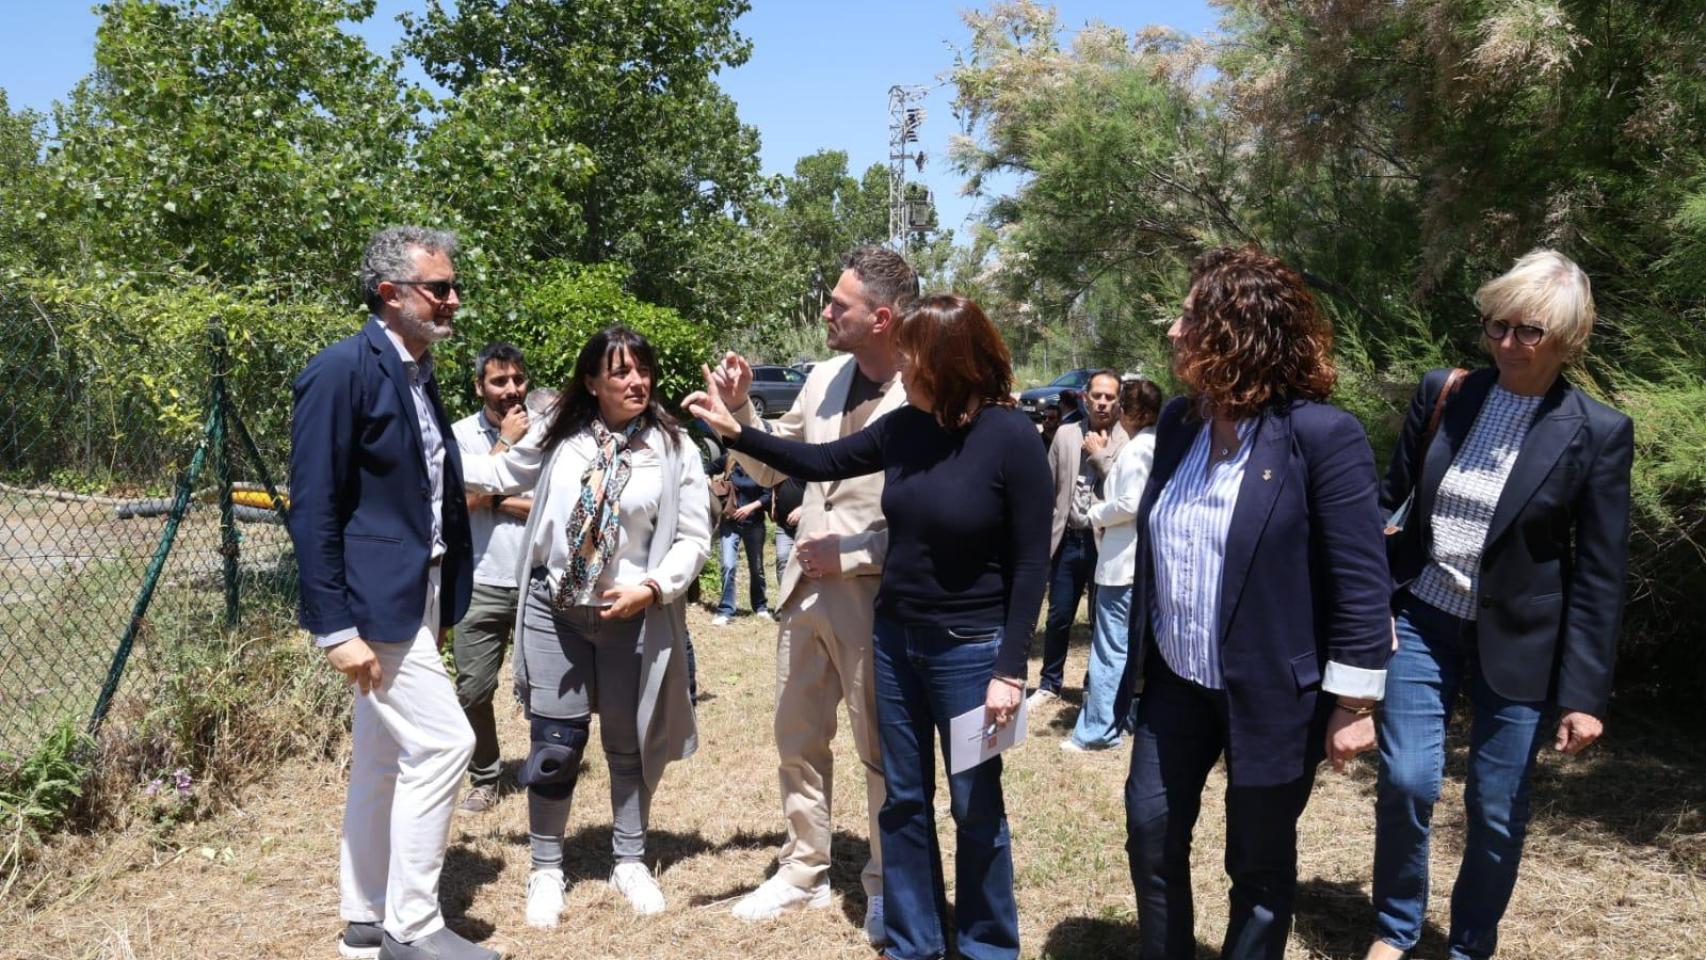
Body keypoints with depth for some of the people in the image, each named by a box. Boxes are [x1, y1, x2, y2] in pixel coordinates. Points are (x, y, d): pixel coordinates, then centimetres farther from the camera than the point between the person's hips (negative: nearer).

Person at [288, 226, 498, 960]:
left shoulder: (420, 373, 12)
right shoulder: (342, 369, -14)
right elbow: (312, 508, -18)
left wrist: (442, 602, 16)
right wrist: (335, 626, -21)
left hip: (417, 593, 9)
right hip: (375, 597, -9)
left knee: (384, 759, 15)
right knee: (442, 741, -9)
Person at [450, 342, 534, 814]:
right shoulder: (461, 434, 0)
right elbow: (464, 501, -11)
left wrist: (497, 500, -11)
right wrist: (506, 443, -12)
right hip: (482, 584, 1)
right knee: (473, 690, 4)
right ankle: (485, 780, 21)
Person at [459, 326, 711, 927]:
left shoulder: (674, 448, -7)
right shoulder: (558, 434, -2)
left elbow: (694, 538, -5)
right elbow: (505, 473, 16)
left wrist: (652, 587, -18)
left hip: (631, 616, -1)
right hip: (553, 610, 1)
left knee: (629, 744, 13)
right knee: (554, 745, 3)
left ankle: (630, 863, 30)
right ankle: (546, 870, 21)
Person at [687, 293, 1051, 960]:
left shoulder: (1011, 437, -16)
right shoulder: (905, 427, -1)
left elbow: (1030, 562, -14)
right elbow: (823, 462, 12)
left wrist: (1010, 669, -16)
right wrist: (734, 431, 5)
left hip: (969, 649, -5)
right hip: (894, 638, 6)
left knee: (976, 808, 8)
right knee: (903, 800, 15)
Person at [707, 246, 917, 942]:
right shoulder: (823, 379, 6)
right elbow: (770, 467, 15)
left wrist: (849, 553, -18)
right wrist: (739, 409, 0)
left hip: (873, 597, -7)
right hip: (805, 589, 7)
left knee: (880, 749, 8)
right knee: (797, 740, 17)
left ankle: (885, 884, 27)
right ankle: (804, 870, 34)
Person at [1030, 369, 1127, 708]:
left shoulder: (1126, 442, -7)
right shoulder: (1065, 434, 4)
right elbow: (1049, 487, 7)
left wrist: (1100, 456, -15)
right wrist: (1043, 534, 5)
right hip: (1067, 540, 3)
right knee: (1058, 617, 11)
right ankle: (1049, 684, 27)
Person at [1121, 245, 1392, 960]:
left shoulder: (1322, 434, -18)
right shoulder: (1177, 421, 3)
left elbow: (1361, 580, -17)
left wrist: (1353, 703, -15)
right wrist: (1138, 656, 16)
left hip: (1271, 693, -6)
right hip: (1175, 682, 6)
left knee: (1260, 865, 12)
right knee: (1151, 834, 15)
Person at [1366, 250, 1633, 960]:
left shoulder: (1597, 434, -9)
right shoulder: (1442, 395, -2)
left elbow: (1600, 576, -7)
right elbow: (1390, 496, 7)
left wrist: (1584, 694, -9)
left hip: (1517, 642, -1)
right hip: (1420, 621, 2)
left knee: (1497, 810, 7)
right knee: (1406, 783, -3)